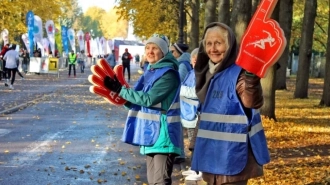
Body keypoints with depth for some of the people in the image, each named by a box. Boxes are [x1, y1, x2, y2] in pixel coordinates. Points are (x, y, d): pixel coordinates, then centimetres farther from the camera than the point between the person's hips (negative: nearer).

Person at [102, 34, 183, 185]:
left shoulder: (169, 74, -13)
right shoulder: (150, 72, 14)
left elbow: (148, 99, -22)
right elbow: (141, 102, 15)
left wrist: (121, 89, -18)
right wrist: (120, 96, -3)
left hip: (162, 134, -9)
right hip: (150, 132, 9)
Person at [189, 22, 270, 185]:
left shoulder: (239, 72, -15)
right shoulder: (207, 73, 10)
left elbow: (252, 102, -35)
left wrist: (251, 78, -50)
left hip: (232, 154, -9)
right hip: (211, 152, 9)